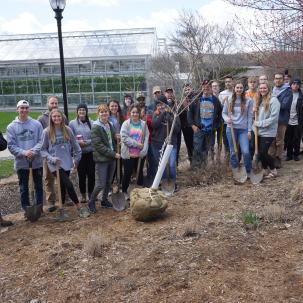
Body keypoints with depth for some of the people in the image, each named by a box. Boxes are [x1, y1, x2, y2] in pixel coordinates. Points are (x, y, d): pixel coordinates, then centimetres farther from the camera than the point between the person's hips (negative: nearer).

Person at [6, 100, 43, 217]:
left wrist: (34, 151, -20)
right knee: (24, 188, 9)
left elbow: (41, 141, -3)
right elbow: (11, 145, -5)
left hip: (37, 160, 1)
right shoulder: (11, 127, -2)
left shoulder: (36, 124, 0)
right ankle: (27, 210, 21)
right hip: (21, 162, -1)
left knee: (38, 185, 12)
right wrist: (24, 152, -20)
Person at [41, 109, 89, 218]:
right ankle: (80, 208, -1)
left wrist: (77, 159, 11)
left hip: (67, 163, 4)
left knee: (63, 186, 12)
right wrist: (51, 159, -13)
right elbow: (43, 149, -1)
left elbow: (75, 145, 10)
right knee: (69, 184, -12)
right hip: (55, 164, -4)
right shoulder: (47, 132, -5)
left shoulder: (67, 130, 3)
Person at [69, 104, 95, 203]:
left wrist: (86, 142, -14)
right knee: (81, 174, 6)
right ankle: (83, 195, 21)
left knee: (91, 174, 5)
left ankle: (91, 194, 21)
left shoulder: (91, 123, 0)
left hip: (90, 152, 1)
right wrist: (78, 142, -18)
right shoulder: (72, 123, -1)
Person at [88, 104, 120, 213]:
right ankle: (91, 202, 17)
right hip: (101, 159, -6)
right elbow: (98, 145, -17)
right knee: (100, 184, -5)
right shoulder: (95, 127, -11)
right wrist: (113, 154, -18)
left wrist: (115, 153, 4)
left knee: (109, 182, 14)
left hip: (112, 158, 7)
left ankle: (104, 200, 31)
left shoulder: (110, 125, 10)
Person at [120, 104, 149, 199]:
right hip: (128, 154, -2)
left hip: (140, 154, 3)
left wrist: (143, 150, -13)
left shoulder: (143, 124, 2)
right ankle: (124, 192, 25)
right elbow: (124, 138, -15)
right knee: (127, 173, 7)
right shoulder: (126, 124, -5)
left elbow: (146, 138, -1)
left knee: (140, 173, 15)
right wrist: (137, 144, -18)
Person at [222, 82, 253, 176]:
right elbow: (224, 113, 10)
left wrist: (249, 130, -3)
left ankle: (248, 171, 8)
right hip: (231, 128, 2)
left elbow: (250, 116, 0)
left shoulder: (248, 101, 0)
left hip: (243, 129, -2)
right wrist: (226, 119, -12)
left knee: (246, 151, -12)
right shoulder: (229, 101, 4)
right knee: (233, 152, 9)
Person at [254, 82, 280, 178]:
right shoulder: (260, 100, 12)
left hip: (268, 132, -6)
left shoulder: (273, 100, -10)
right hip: (260, 131, 7)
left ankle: (273, 170, 14)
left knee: (263, 153, -7)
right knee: (260, 152, 8)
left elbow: (274, 117, -17)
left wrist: (260, 123, -14)